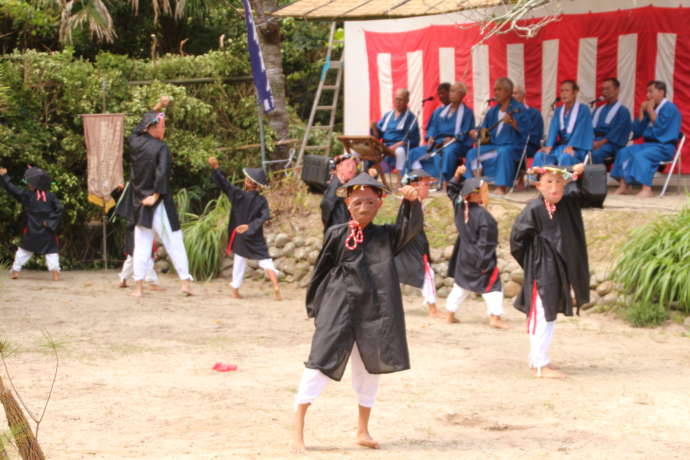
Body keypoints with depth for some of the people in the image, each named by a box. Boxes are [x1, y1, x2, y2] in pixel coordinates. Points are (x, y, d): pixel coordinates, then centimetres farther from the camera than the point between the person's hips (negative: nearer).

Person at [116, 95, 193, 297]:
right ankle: (185, 282, 5)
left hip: (139, 204, 5)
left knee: (141, 246, 8)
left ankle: (138, 286, 5)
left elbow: (141, 126, 22)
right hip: (159, 205, -5)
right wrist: (156, 195, -15)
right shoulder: (161, 148, -13)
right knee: (174, 243, 4)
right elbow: (162, 172, -23)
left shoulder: (135, 142, 2)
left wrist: (157, 108, 24)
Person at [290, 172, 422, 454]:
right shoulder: (337, 235, 0)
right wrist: (314, 307, 6)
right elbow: (320, 272, 5)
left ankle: (363, 430, 25)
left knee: (369, 366, 11)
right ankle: (297, 427, -1)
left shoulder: (385, 237, 6)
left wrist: (412, 202, -26)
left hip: (373, 312, 3)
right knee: (322, 360, -6)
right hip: (337, 309, -3)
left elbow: (410, 228, -10)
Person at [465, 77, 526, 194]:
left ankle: (501, 187, -37)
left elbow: (524, 129, -16)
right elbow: (484, 128, 22)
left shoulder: (517, 108, -4)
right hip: (493, 145, 7)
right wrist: (476, 133, 1)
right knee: (472, 153, -10)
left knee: (504, 153, -39)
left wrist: (512, 122, -33)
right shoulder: (493, 111, 16)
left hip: (512, 146, -7)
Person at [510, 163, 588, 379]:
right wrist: (531, 261, -2)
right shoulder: (534, 209, -17)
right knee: (542, 316, -6)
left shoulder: (569, 204, 3)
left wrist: (582, 175, -5)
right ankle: (541, 365, -2)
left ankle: (536, 359, 25)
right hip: (542, 272, -8)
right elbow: (517, 238, -12)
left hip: (561, 271, 8)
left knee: (550, 316, 14)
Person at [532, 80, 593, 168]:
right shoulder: (559, 111, 13)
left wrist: (570, 147, -28)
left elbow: (580, 130, -15)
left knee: (565, 157, -37)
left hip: (577, 148, -5)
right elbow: (554, 129, 2)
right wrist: (549, 146, -15)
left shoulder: (583, 110, -4)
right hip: (561, 145, 5)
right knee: (540, 155, -20)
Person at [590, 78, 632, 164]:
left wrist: (601, 142, -19)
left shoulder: (623, 111, 7)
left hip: (611, 143, -5)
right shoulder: (599, 110, 27)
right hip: (594, 140, 5)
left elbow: (618, 132, -7)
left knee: (594, 154, -38)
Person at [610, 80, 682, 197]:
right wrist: (642, 112, 3)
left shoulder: (669, 108, -8)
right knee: (624, 152, -8)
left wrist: (651, 111, -12)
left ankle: (647, 189, -35)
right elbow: (637, 131, 12)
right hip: (648, 144, 8)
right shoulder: (649, 108, 14)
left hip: (664, 147, -8)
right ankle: (623, 186, -16)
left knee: (640, 155, -31)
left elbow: (659, 128, -20)